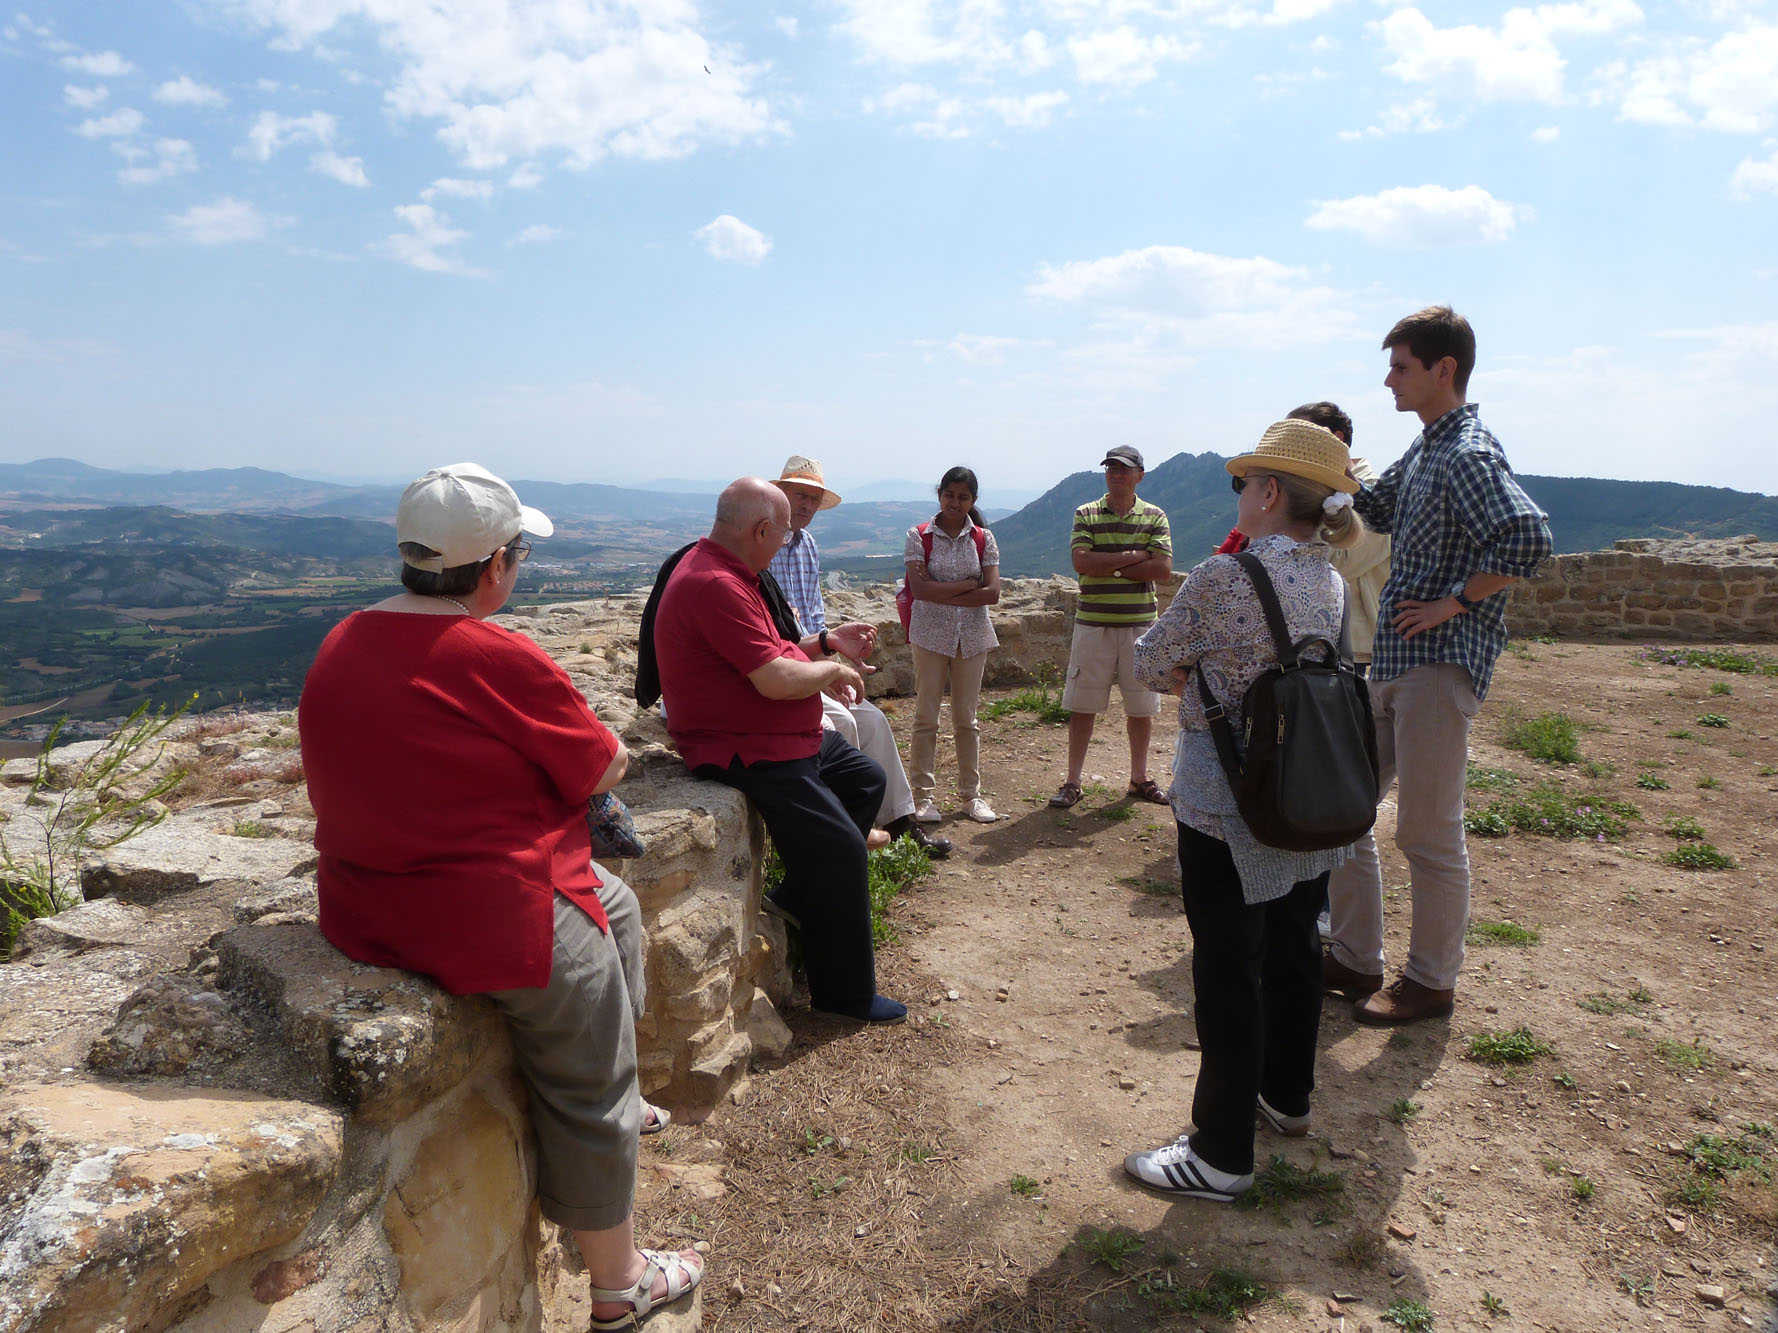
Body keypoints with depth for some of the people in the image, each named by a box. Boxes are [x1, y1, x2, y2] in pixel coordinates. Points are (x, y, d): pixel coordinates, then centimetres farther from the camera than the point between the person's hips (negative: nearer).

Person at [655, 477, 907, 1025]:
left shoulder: (726, 571, 11)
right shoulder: (715, 585, -25)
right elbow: (778, 679, -28)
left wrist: (826, 641, 14)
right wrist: (833, 670, -10)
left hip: (787, 737, 11)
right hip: (746, 752, -11)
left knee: (866, 779, 22)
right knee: (841, 847, -12)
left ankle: (799, 897, 26)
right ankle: (845, 993, 3)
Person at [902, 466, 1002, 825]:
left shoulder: (983, 538, 4)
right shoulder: (919, 536, -2)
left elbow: (992, 593, -8)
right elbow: (920, 588, -15)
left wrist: (941, 593, -13)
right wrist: (969, 584, -12)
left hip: (972, 635, 2)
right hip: (930, 634, -2)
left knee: (966, 718, 9)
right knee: (926, 717, 1)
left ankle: (971, 793, 17)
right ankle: (923, 794, 8)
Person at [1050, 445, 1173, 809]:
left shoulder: (1154, 516, 5)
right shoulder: (1086, 514, 3)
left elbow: (1163, 568, -8)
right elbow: (1082, 562, -12)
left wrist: (1108, 566, -11)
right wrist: (1136, 555, -12)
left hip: (1140, 624, 1)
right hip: (1093, 624, -1)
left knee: (1141, 705, 9)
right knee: (1082, 705, 2)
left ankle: (1139, 778, 24)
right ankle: (1072, 782, 10)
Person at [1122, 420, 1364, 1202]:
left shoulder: (1221, 580, -21)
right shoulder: (1330, 585, 2)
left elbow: (1151, 667, -10)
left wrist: (1188, 673, 9)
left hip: (1226, 805, -7)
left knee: (1227, 969, 2)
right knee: (1292, 946, 21)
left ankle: (1222, 1154, 13)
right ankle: (1287, 1096, 41)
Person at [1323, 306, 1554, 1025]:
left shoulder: (1468, 453, -15)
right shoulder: (1423, 449, 14)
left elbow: (1527, 538, -30)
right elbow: (1373, 508, 31)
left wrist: (1453, 602, -20)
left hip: (1441, 663, -10)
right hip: (1392, 663, 10)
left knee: (1428, 831, 1)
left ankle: (1431, 980, 18)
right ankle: (1355, 958, 26)